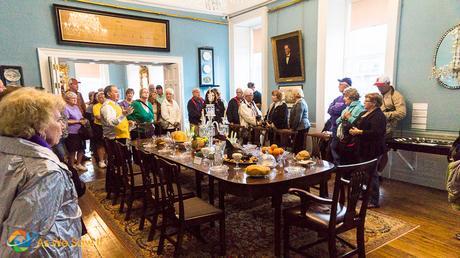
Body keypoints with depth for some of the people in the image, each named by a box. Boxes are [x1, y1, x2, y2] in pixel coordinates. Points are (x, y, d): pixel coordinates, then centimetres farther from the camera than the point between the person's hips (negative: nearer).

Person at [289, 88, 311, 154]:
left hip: (302, 127, -10)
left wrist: (293, 127, -10)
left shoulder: (300, 103, -15)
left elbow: (298, 117, -20)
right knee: (297, 145, 11)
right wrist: (292, 126, 17)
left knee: (298, 146, -7)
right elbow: (295, 116, 22)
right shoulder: (300, 102, 18)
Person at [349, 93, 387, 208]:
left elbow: (376, 133, -25)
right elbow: (357, 126, 20)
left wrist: (359, 132, -22)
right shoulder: (363, 114, 15)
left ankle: (374, 201, 6)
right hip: (363, 148, 9)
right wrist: (353, 130, -2)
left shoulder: (378, 116, -14)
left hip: (373, 150, -9)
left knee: (372, 174, -3)